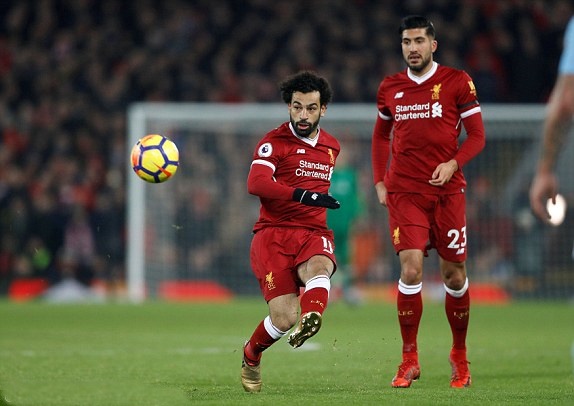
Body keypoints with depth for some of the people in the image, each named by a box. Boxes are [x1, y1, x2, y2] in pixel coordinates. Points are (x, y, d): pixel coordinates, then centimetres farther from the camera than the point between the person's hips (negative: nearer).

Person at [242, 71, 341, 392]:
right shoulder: (274, 142, -1)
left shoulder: (332, 147, 18)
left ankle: (310, 320, -64)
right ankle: (251, 356, 16)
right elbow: (255, 183, -20)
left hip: (314, 233, 4)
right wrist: (303, 195, -31)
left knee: (319, 268, -35)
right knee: (284, 318, -15)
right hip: (274, 233, -3)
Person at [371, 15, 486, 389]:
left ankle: (460, 356, 21)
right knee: (411, 269, -13)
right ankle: (409, 360, -4)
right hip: (404, 191, 1)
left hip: (447, 190, -1)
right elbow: (381, 135, 22)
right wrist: (379, 182, 11)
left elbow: (477, 136, 0)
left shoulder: (457, 82, -1)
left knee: (454, 274, 3)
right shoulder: (390, 88, 9)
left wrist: (453, 163, -17)